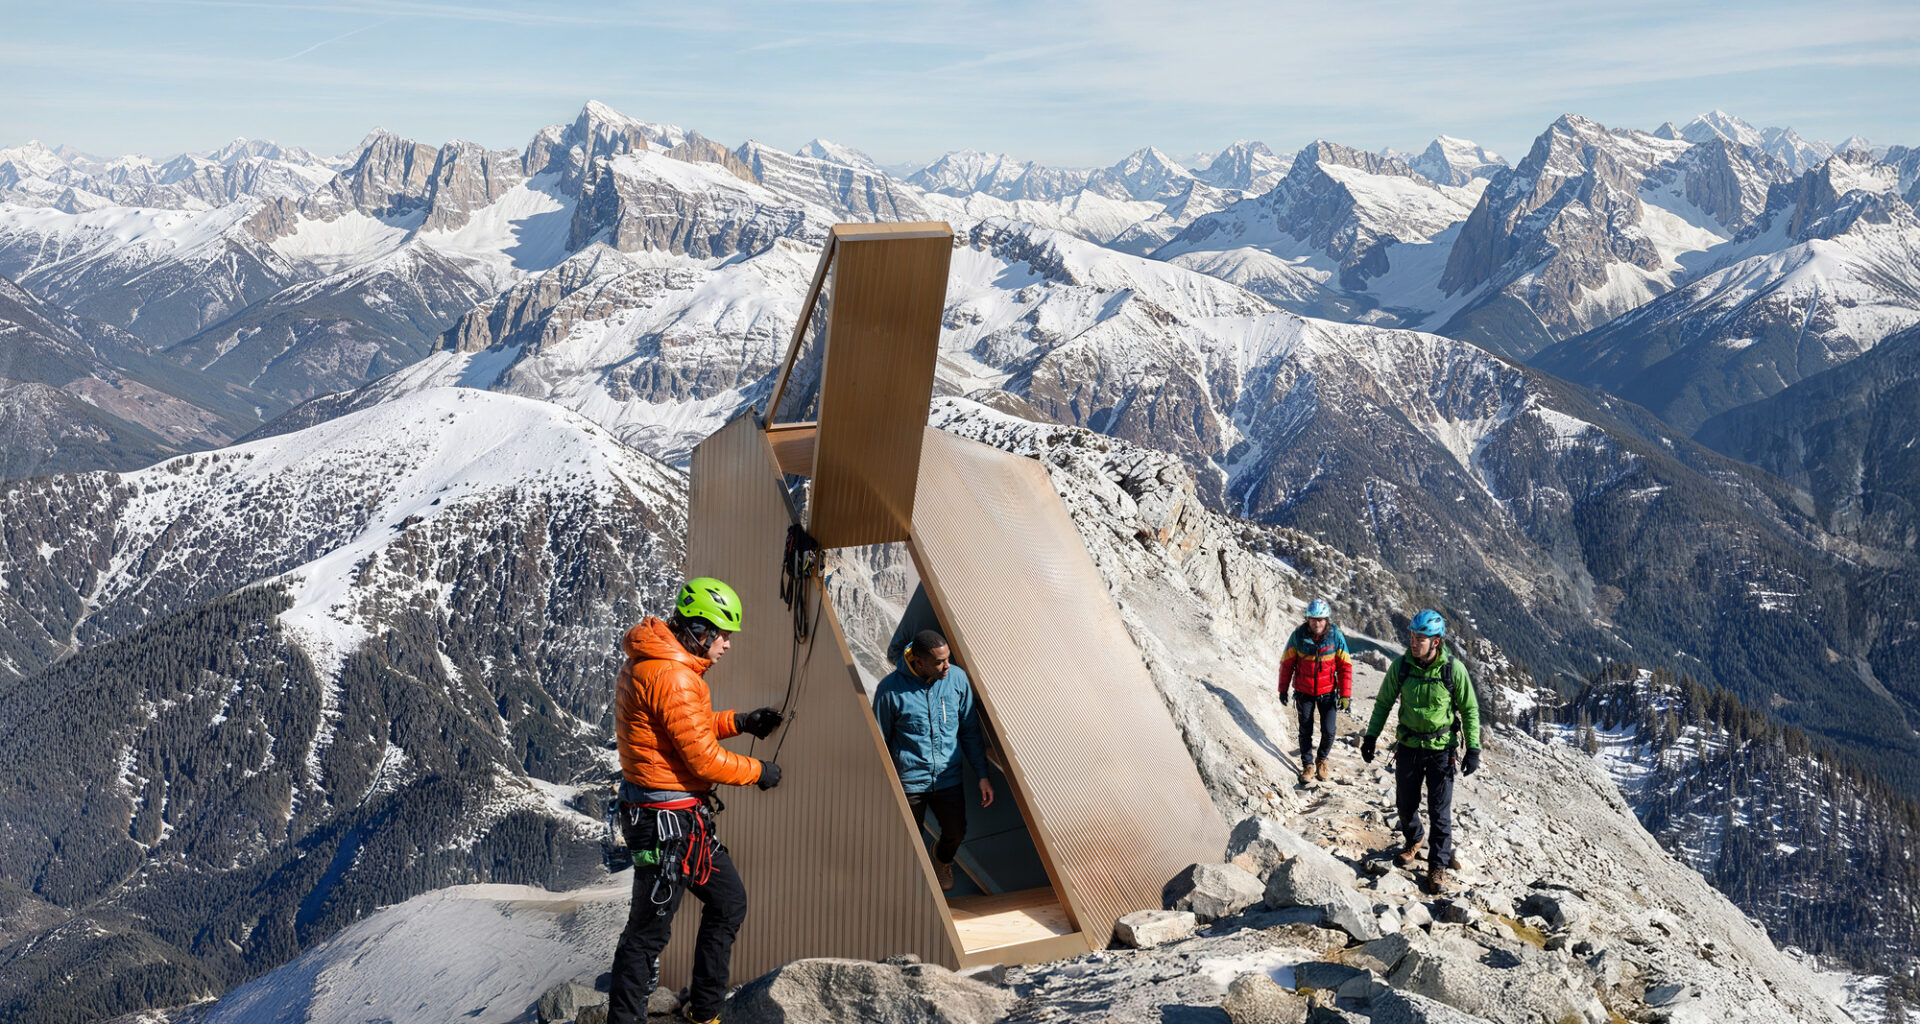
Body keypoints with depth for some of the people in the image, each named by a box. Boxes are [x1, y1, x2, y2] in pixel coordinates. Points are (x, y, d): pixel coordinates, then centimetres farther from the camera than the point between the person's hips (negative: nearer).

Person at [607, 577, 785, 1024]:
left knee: (728, 902, 19)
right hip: (668, 823, -11)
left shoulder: (647, 664, 9)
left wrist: (739, 722, 10)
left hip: (685, 818, 11)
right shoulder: (674, 678, -24)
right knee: (650, 929, 1)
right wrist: (759, 771, -6)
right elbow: (704, 760, -21)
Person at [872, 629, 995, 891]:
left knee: (955, 833, 12)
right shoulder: (890, 689, -18)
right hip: (909, 781, -3)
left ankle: (943, 859, 49)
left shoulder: (957, 678, -8)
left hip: (948, 778, 3)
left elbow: (970, 730, 3)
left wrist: (982, 775, 3)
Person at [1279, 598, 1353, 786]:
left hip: (1327, 692, 0)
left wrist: (1345, 694, -8)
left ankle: (1322, 758, 28)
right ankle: (1308, 765, 27)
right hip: (1304, 692, 0)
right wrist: (1283, 689, 4)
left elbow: (1345, 666, -6)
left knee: (1328, 731, -1)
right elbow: (1287, 663, -2)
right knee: (1306, 731, 8)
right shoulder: (1298, 636, -14)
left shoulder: (1336, 636, -14)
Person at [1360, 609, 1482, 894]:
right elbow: (1384, 702, 4)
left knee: (1439, 809, 0)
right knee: (1406, 803, 13)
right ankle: (1414, 839, 44)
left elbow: (1470, 710, -5)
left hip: (1441, 748, -2)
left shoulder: (1454, 669, -16)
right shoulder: (1401, 665, -10)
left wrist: (1473, 749, -7)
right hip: (1408, 745, 3)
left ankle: (1438, 865, 16)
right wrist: (1371, 735, 1)